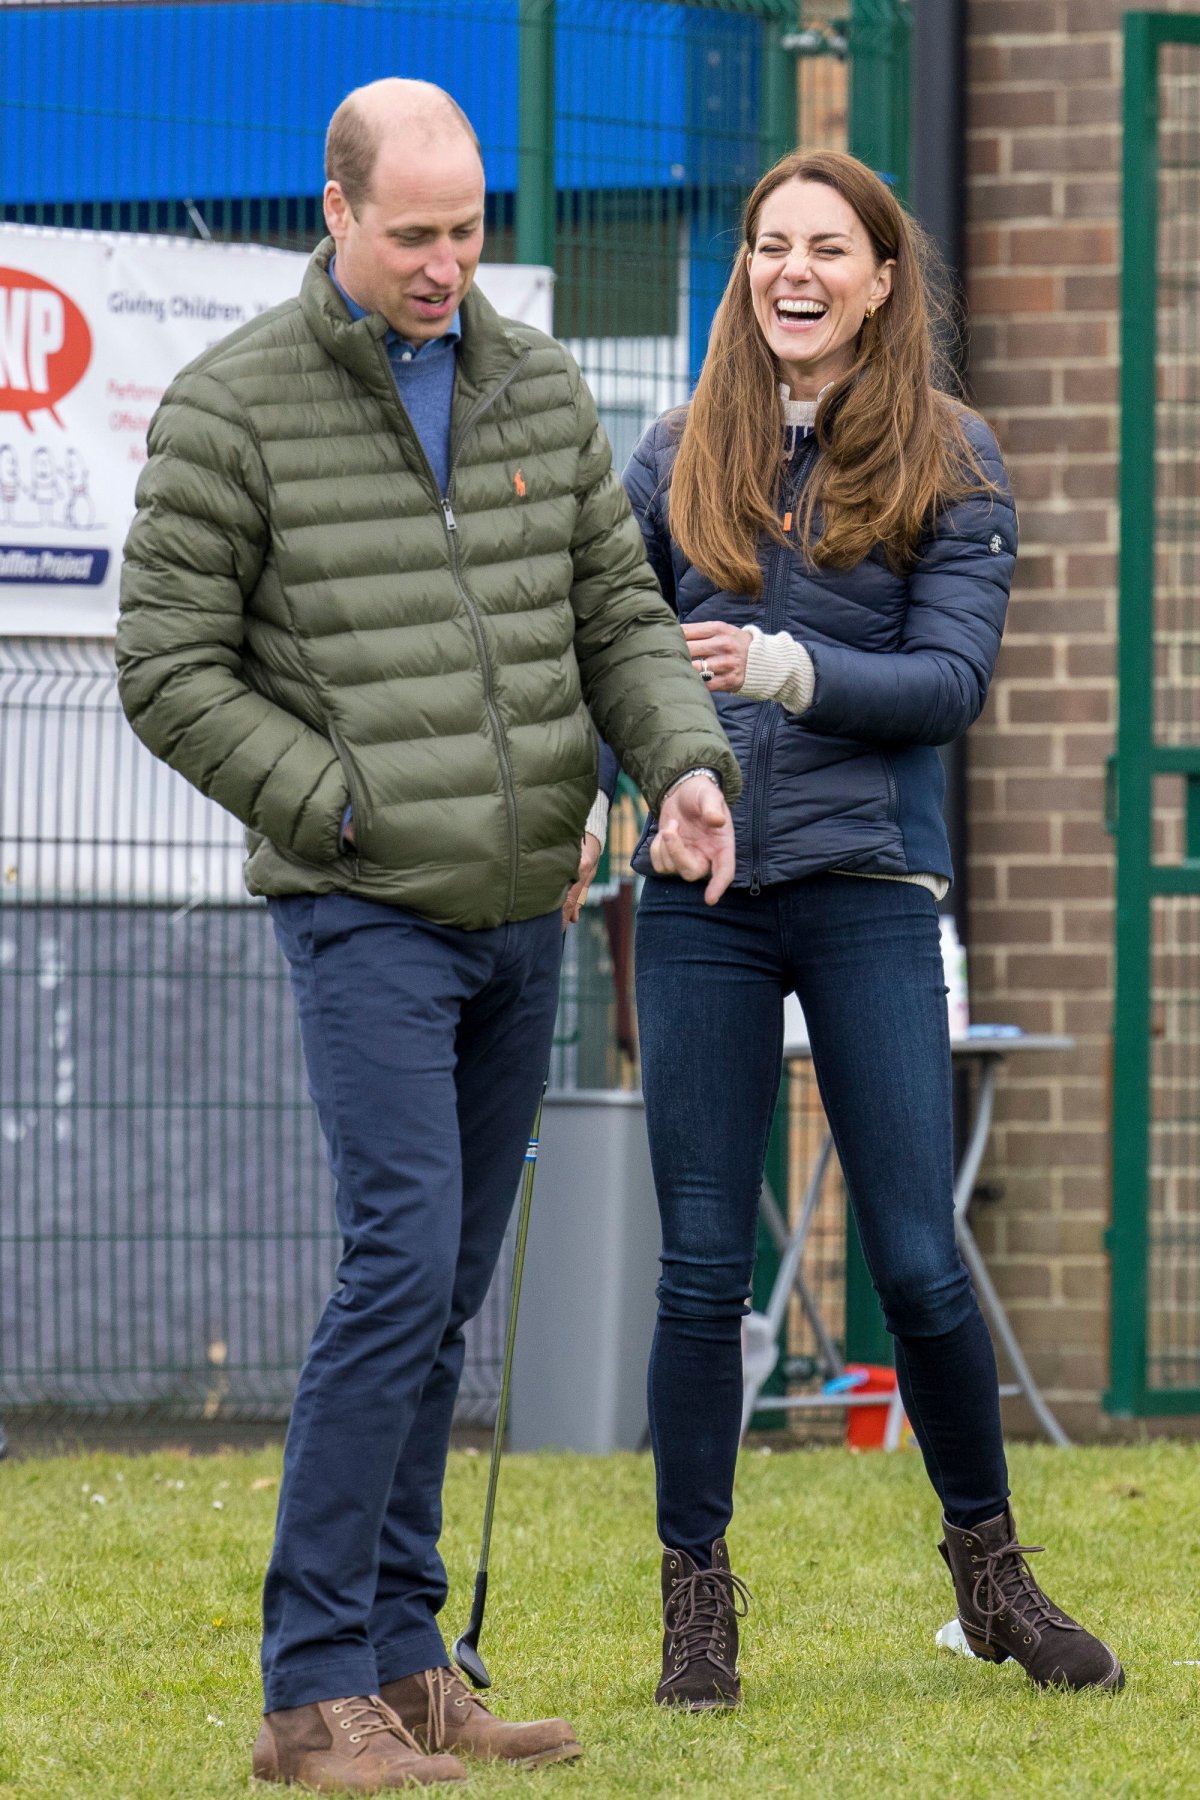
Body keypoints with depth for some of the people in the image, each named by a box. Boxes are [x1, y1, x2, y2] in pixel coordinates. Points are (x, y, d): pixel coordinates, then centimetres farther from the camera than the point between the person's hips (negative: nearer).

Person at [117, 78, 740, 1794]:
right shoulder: (230, 409, -8)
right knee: (405, 1264, -17)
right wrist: (356, 820, -13)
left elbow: (618, 617, 11)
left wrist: (689, 766, -9)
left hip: (522, 913, 6)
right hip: (365, 917, -6)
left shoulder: (536, 385, 8)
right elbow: (171, 675, -7)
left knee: (443, 1296, 9)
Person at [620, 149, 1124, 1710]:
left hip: (868, 889, -2)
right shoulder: (683, 455, 9)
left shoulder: (949, 462, 2)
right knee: (702, 1266, 2)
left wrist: (788, 668, -21)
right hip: (698, 892, 2)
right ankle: (697, 1604, 10)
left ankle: (989, 1567, 18)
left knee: (919, 1260, -1)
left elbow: (955, 677, -7)